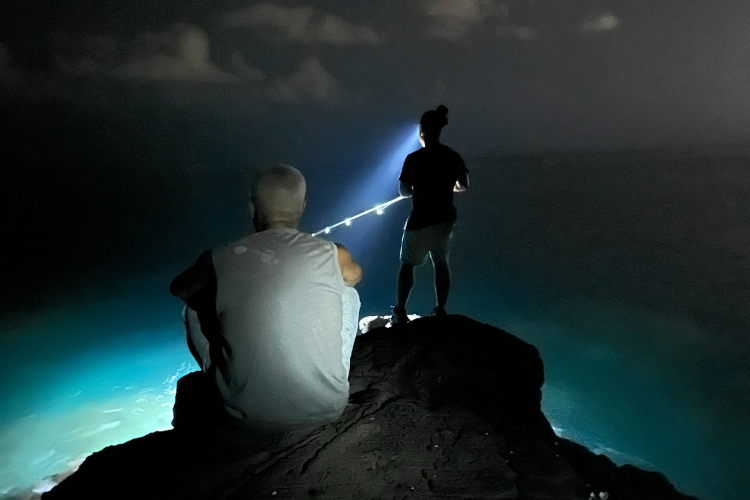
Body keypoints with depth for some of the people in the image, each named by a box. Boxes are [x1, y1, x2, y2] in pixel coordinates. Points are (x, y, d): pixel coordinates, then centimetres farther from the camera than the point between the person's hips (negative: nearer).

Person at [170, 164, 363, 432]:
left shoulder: (219, 260, -9)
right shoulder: (334, 254, -8)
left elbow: (177, 289, 15)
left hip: (252, 418, 0)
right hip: (327, 408, 1)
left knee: (194, 306, 17)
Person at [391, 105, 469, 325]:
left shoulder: (414, 159, -12)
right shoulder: (453, 156, 1)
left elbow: (404, 191, -10)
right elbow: (463, 185, 7)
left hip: (420, 220, -4)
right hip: (446, 218, 4)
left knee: (407, 264, 9)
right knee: (441, 262, 17)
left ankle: (400, 311, 9)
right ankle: (440, 309, 18)